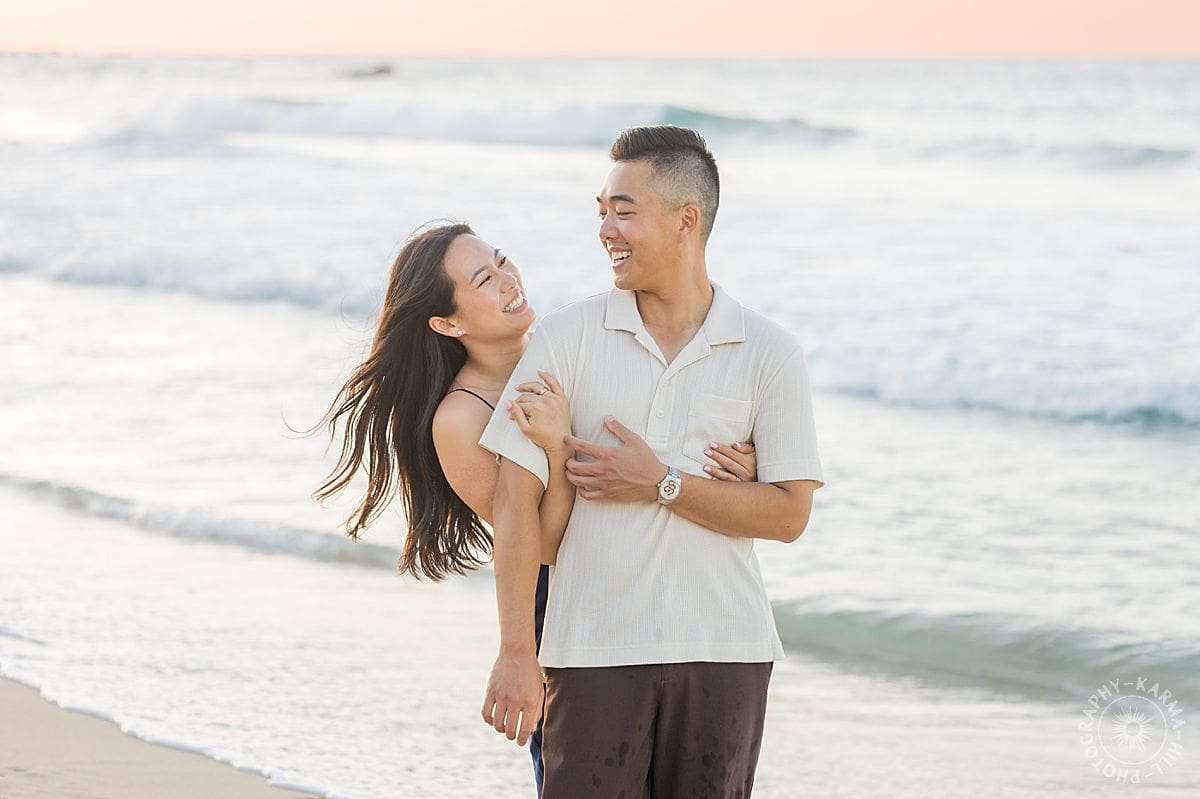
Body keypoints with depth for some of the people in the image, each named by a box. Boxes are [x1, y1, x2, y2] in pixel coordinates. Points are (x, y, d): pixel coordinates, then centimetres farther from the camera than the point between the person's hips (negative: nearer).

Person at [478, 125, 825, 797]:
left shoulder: (769, 353, 1)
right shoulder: (567, 337, 0)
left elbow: (789, 514, -3)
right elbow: (516, 498, -4)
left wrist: (660, 484, -12)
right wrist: (517, 653, -9)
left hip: (724, 655, 1)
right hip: (593, 652, -1)